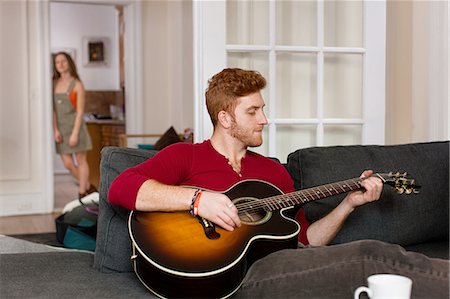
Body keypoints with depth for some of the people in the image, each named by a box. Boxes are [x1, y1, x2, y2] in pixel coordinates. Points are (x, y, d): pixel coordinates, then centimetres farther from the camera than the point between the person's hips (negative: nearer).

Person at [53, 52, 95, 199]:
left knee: (81, 161, 2)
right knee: (68, 163, 4)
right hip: (61, 128, 5)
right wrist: (55, 130, -4)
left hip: (75, 126, -5)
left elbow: (80, 111, -8)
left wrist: (75, 133, -14)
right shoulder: (54, 84, 8)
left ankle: (82, 194, 9)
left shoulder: (77, 84, -4)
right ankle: (89, 187, 22)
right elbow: (53, 109, 6)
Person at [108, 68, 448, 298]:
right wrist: (197, 199, -19)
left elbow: (304, 240, 25)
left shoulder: (274, 170, 26)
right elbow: (121, 188, -9)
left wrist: (349, 203, 14)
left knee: (374, 252, -24)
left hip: (281, 266, 6)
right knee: (374, 256, -26)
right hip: (229, 271, -6)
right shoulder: (184, 156, 8)